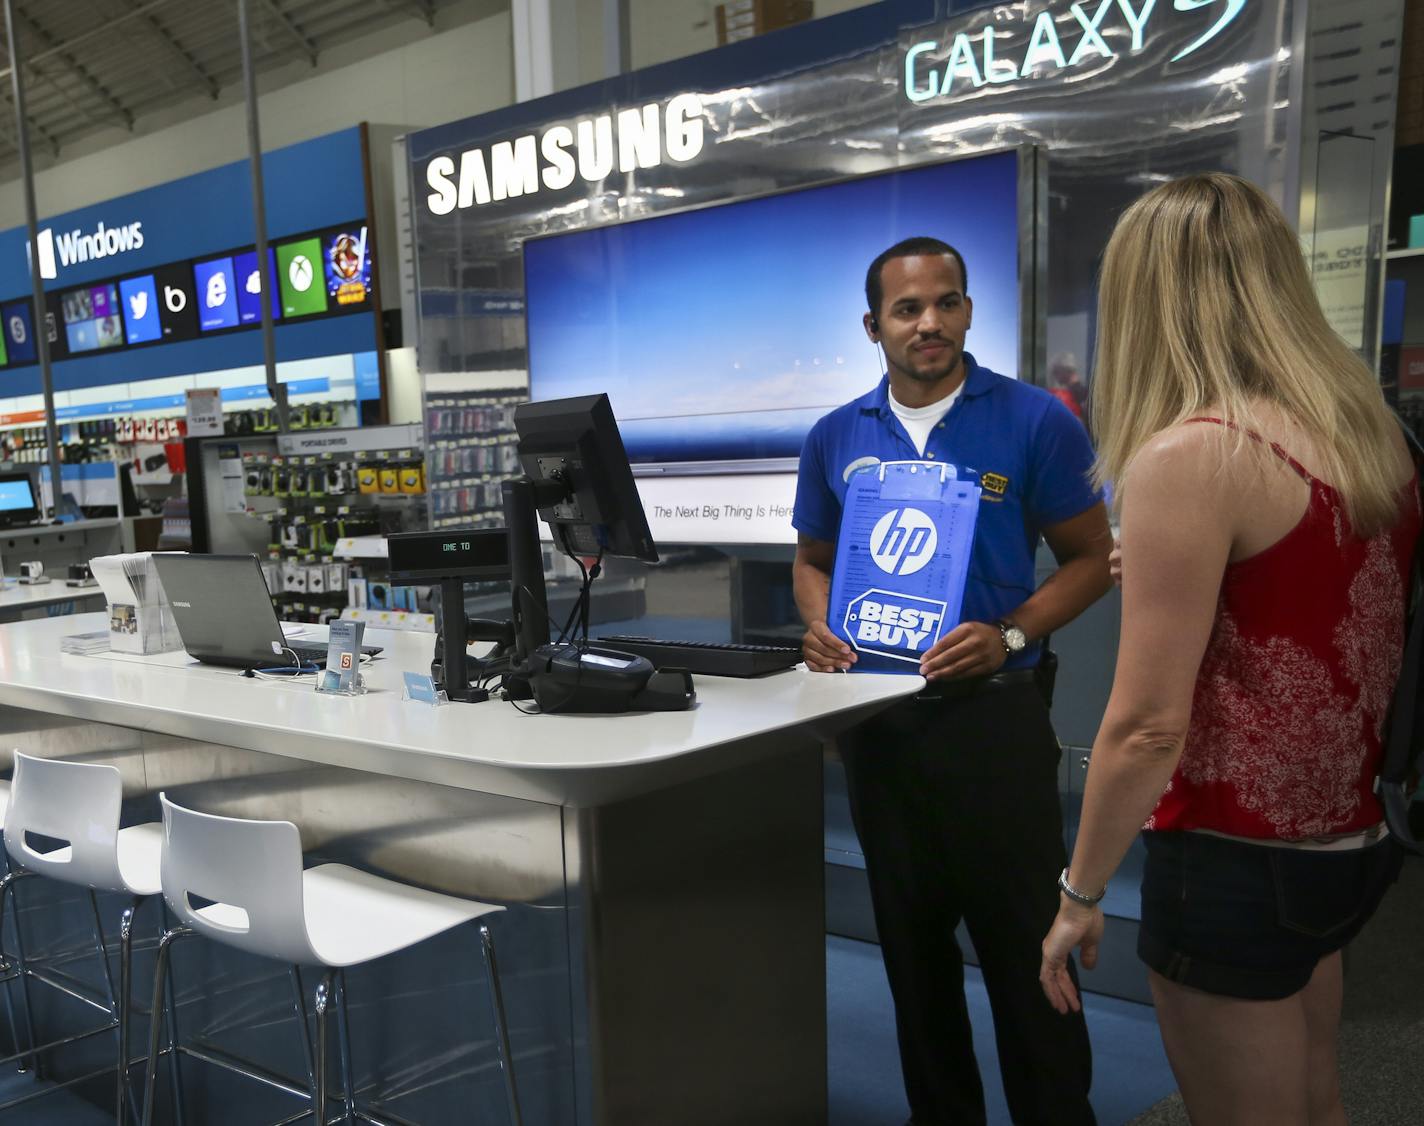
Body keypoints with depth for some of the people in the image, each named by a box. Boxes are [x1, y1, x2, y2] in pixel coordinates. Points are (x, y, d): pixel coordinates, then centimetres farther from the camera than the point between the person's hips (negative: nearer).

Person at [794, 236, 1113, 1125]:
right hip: (878, 714, 4)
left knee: (1024, 947, 4)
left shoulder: (1035, 421, -6)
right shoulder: (837, 438, 5)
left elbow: (1091, 558, -2)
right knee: (912, 943, 16)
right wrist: (821, 625, -6)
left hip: (992, 711, -3)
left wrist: (1011, 635, -17)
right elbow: (813, 562, 15)